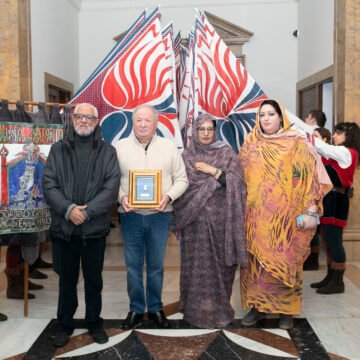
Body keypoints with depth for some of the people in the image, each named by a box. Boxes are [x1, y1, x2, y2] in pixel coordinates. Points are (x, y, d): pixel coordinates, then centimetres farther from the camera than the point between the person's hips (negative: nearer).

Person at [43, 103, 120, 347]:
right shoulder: (58, 149, 5)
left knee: (94, 280, 13)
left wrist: (87, 212, -17)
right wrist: (68, 209, -17)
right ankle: (65, 324, 30)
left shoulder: (108, 151, 2)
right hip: (63, 227, 1)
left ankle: (94, 322, 31)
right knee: (67, 280, 13)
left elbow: (111, 188, -7)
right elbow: (49, 184, -2)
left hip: (94, 228, 0)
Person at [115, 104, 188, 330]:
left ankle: (155, 308, 26)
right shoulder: (120, 147, 2)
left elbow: (182, 179, 4)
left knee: (156, 266, 10)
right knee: (133, 266, 8)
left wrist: (169, 196, -13)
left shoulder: (169, 147, 3)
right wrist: (121, 197, -15)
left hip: (159, 215, 0)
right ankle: (136, 309, 23)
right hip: (131, 216, 0)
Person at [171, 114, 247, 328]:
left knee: (219, 263, 3)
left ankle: (219, 308, 17)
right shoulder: (187, 156, 7)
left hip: (220, 218, -1)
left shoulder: (226, 153, 4)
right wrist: (179, 217, -1)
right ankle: (197, 309, 14)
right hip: (195, 219, 1)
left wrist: (213, 170, -15)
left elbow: (236, 181, -7)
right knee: (197, 264, 2)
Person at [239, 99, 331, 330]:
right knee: (258, 261, 6)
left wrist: (311, 211, -11)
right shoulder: (251, 144, 8)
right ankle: (258, 305, 19)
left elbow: (311, 176, -4)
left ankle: (287, 309, 17)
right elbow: (241, 177, 13)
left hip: (287, 215, -2)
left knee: (286, 261, 4)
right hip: (258, 216, 3)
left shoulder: (297, 143, -1)